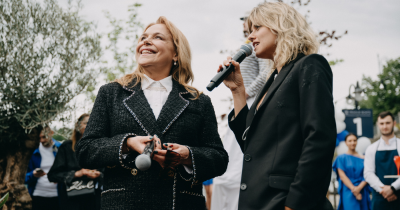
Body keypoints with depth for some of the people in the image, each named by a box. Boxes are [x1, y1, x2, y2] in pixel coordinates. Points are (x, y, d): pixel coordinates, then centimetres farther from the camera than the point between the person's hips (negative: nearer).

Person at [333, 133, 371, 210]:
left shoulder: (363, 159, 9)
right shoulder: (341, 158, 3)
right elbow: (342, 176, -4)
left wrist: (359, 188, -15)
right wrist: (354, 189, -14)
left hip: (362, 193, 3)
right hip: (348, 193, -3)